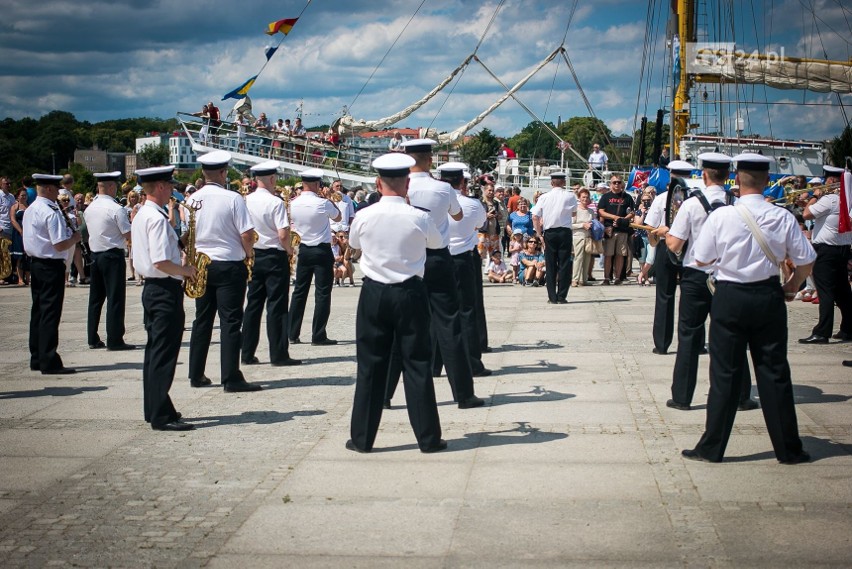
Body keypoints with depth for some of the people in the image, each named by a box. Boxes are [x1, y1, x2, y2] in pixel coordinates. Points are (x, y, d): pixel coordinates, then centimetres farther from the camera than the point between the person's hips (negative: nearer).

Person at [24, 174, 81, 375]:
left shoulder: (30, 210, 11)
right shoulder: (51, 213, -18)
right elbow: (60, 245, -23)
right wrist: (75, 237, -4)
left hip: (35, 264, 9)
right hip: (51, 266, -9)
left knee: (38, 311, 14)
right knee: (50, 313, -6)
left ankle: (36, 359, 20)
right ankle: (49, 362, -5)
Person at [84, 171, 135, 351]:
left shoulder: (89, 209, 8)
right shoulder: (116, 209, -15)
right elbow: (129, 235, -14)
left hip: (95, 254, 7)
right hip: (113, 255, -7)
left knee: (95, 297, 12)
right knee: (115, 298, -4)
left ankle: (93, 339, 16)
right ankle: (114, 340, -4)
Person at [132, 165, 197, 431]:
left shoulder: (142, 215, 13)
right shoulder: (157, 218, -18)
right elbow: (162, 263, -24)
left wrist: (178, 247, 12)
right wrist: (186, 270, -10)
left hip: (152, 288, 10)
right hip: (165, 290, -10)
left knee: (155, 352, 15)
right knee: (164, 354, -6)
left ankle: (154, 410, 22)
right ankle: (162, 416, -3)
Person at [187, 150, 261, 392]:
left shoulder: (193, 200, 2)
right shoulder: (232, 199, -14)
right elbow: (247, 234, -16)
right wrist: (248, 255, 2)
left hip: (200, 265, 5)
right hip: (229, 265, -5)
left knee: (202, 320, 13)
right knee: (230, 321, -2)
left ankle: (196, 375, 19)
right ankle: (231, 378, -3)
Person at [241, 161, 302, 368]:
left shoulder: (247, 201, 2)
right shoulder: (275, 202, -15)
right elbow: (283, 234, -20)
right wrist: (289, 250, -2)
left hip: (253, 256, 6)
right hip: (274, 257, -6)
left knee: (253, 304, 12)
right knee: (276, 305, -1)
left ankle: (247, 353, 15)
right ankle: (278, 354, 1)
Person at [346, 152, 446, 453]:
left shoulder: (364, 217, -7)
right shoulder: (419, 218, -10)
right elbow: (437, 242, 11)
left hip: (374, 293, 1)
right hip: (410, 293, -1)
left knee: (370, 365, 8)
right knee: (417, 364, 6)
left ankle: (362, 437, 13)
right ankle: (428, 437, 11)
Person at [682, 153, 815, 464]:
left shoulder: (721, 216, -12)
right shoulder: (783, 217, -7)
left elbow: (701, 259, -4)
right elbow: (806, 261, -1)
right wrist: (792, 286, 17)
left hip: (730, 297, -2)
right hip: (769, 297, 2)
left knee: (725, 374, 6)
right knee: (774, 373, 10)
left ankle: (712, 447, 11)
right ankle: (788, 448, 16)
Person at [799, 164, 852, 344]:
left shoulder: (829, 199, -17)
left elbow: (806, 214, -17)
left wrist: (815, 197, -3)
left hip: (826, 250, -9)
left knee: (825, 292, -10)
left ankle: (822, 333, -12)